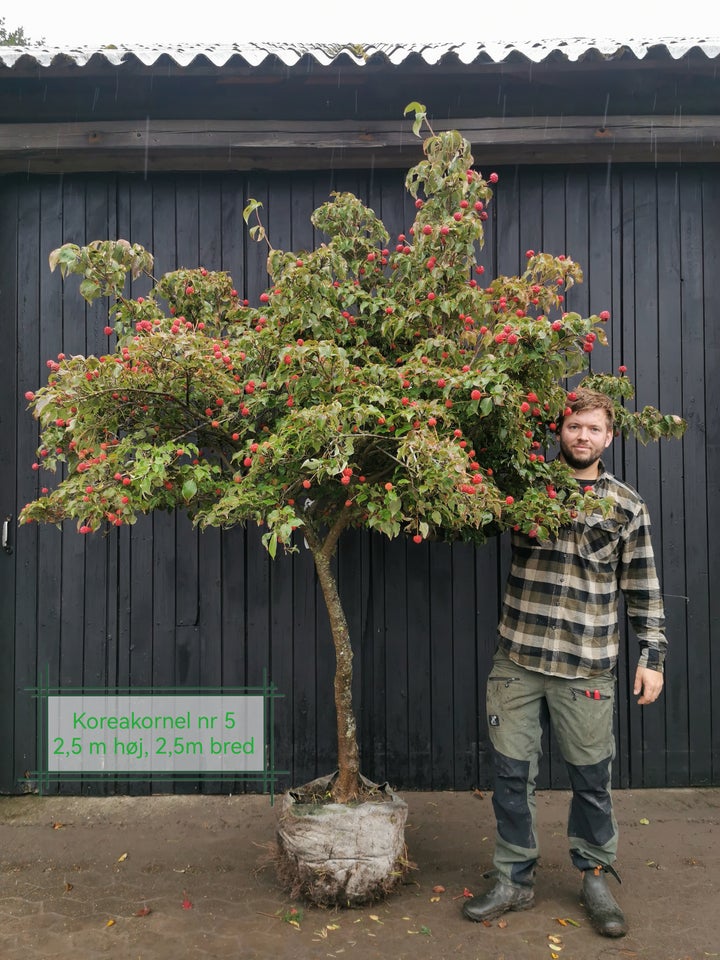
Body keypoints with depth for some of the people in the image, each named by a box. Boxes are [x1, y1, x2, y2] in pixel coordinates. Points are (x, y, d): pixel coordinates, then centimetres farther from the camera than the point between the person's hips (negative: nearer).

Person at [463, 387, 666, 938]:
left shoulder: (627, 505, 3)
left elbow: (643, 588, 6)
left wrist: (653, 655, 2)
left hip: (587, 668, -1)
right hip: (518, 660, 1)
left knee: (592, 778, 11)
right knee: (512, 773, 8)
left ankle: (596, 878, 34)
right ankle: (515, 882, 27)